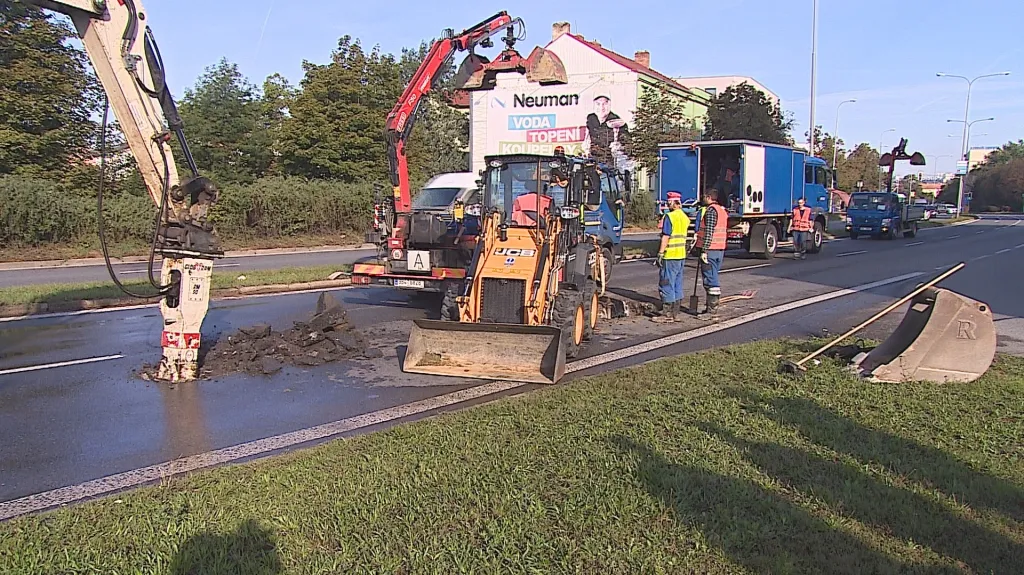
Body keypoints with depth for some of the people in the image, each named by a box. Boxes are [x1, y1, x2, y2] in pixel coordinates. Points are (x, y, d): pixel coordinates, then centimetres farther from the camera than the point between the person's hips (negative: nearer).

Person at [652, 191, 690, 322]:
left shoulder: (669, 216, -13)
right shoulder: (685, 217, 14)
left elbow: (666, 237, -17)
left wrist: (660, 254, -16)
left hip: (670, 256, -9)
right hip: (682, 255, 9)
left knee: (666, 284, -5)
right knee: (677, 284, 13)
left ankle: (667, 314, -4)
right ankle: (675, 312, 19)